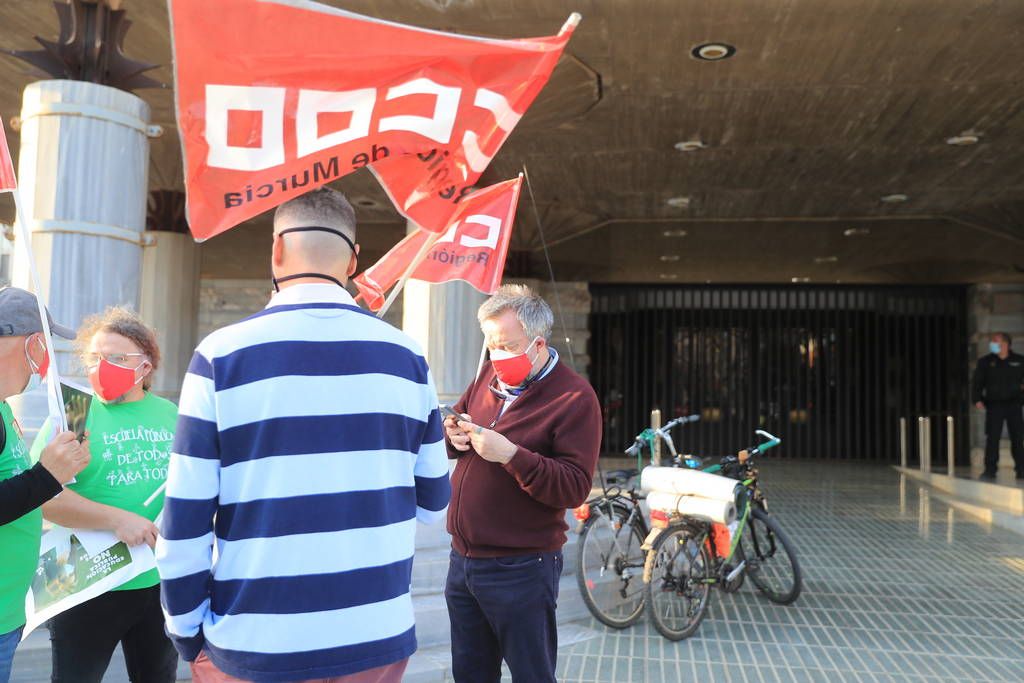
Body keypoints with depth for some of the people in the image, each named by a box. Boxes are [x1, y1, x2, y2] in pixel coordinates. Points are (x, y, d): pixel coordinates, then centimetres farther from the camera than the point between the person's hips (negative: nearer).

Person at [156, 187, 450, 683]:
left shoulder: (221, 354, -10)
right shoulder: (406, 355, -2)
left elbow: (184, 522, -9)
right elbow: (433, 500, 5)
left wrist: (187, 634, 5)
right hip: (380, 640, 2)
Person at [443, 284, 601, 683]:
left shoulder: (574, 397, -14)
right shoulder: (490, 377, 7)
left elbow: (575, 488, -19)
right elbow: (455, 420, 19)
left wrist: (511, 455, -28)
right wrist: (452, 434, -5)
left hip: (520, 569, -7)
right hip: (463, 557, 7)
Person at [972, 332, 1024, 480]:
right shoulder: (985, 361, 5)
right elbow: (977, 382, 2)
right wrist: (977, 399, -8)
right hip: (994, 405, -1)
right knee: (992, 438, -4)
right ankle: (990, 470, -2)